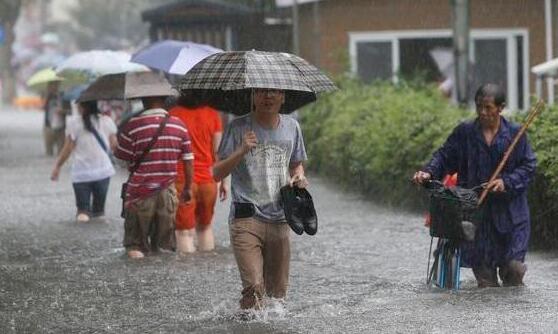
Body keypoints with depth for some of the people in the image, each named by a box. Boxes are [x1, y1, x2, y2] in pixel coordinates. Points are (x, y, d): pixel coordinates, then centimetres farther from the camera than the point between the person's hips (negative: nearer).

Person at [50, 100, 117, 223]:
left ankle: (83, 212, -16)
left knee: (82, 205, 8)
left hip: (81, 173, -2)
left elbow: (67, 149, -6)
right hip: (103, 171, 2)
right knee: (99, 204, 18)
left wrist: (57, 166, 4)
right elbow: (114, 145, 3)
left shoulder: (74, 122, -5)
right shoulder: (107, 121, 1)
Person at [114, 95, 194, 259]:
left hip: (140, 193, -2)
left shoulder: (133, 125, -11)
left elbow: (122, 158, -7)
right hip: (167, 193, 3)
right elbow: (188, 160, 3)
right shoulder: (178, 125, -2)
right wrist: (188, 188, 13)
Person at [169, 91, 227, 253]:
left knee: (184, 231, -1)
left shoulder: (173, 114, -4)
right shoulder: (212, 115, 2)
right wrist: (223, 181, 9)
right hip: (207, 179, 3)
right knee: (205, 226, 19)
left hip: (183, 180, -3)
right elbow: (218, 152, 2)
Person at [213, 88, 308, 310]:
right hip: (246, 218, -4)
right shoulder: (238, 128, -3)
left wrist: (299, 177, 2)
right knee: (254, 287, -19)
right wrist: (242, 151, -21)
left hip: (279, 221, 4)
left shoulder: (291, 127, 10)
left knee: (278, 292, 8)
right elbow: (217, 174, -6)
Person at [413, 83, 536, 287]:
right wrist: (429, 172, -15)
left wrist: (506, 182, -15)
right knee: (482, 265, 2)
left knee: (512, 266, -3)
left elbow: (528, 166, 0)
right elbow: (445, 156, 4)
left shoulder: (515, 134, 0)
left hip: (509, 210, -1)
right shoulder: (464, 132, 4)